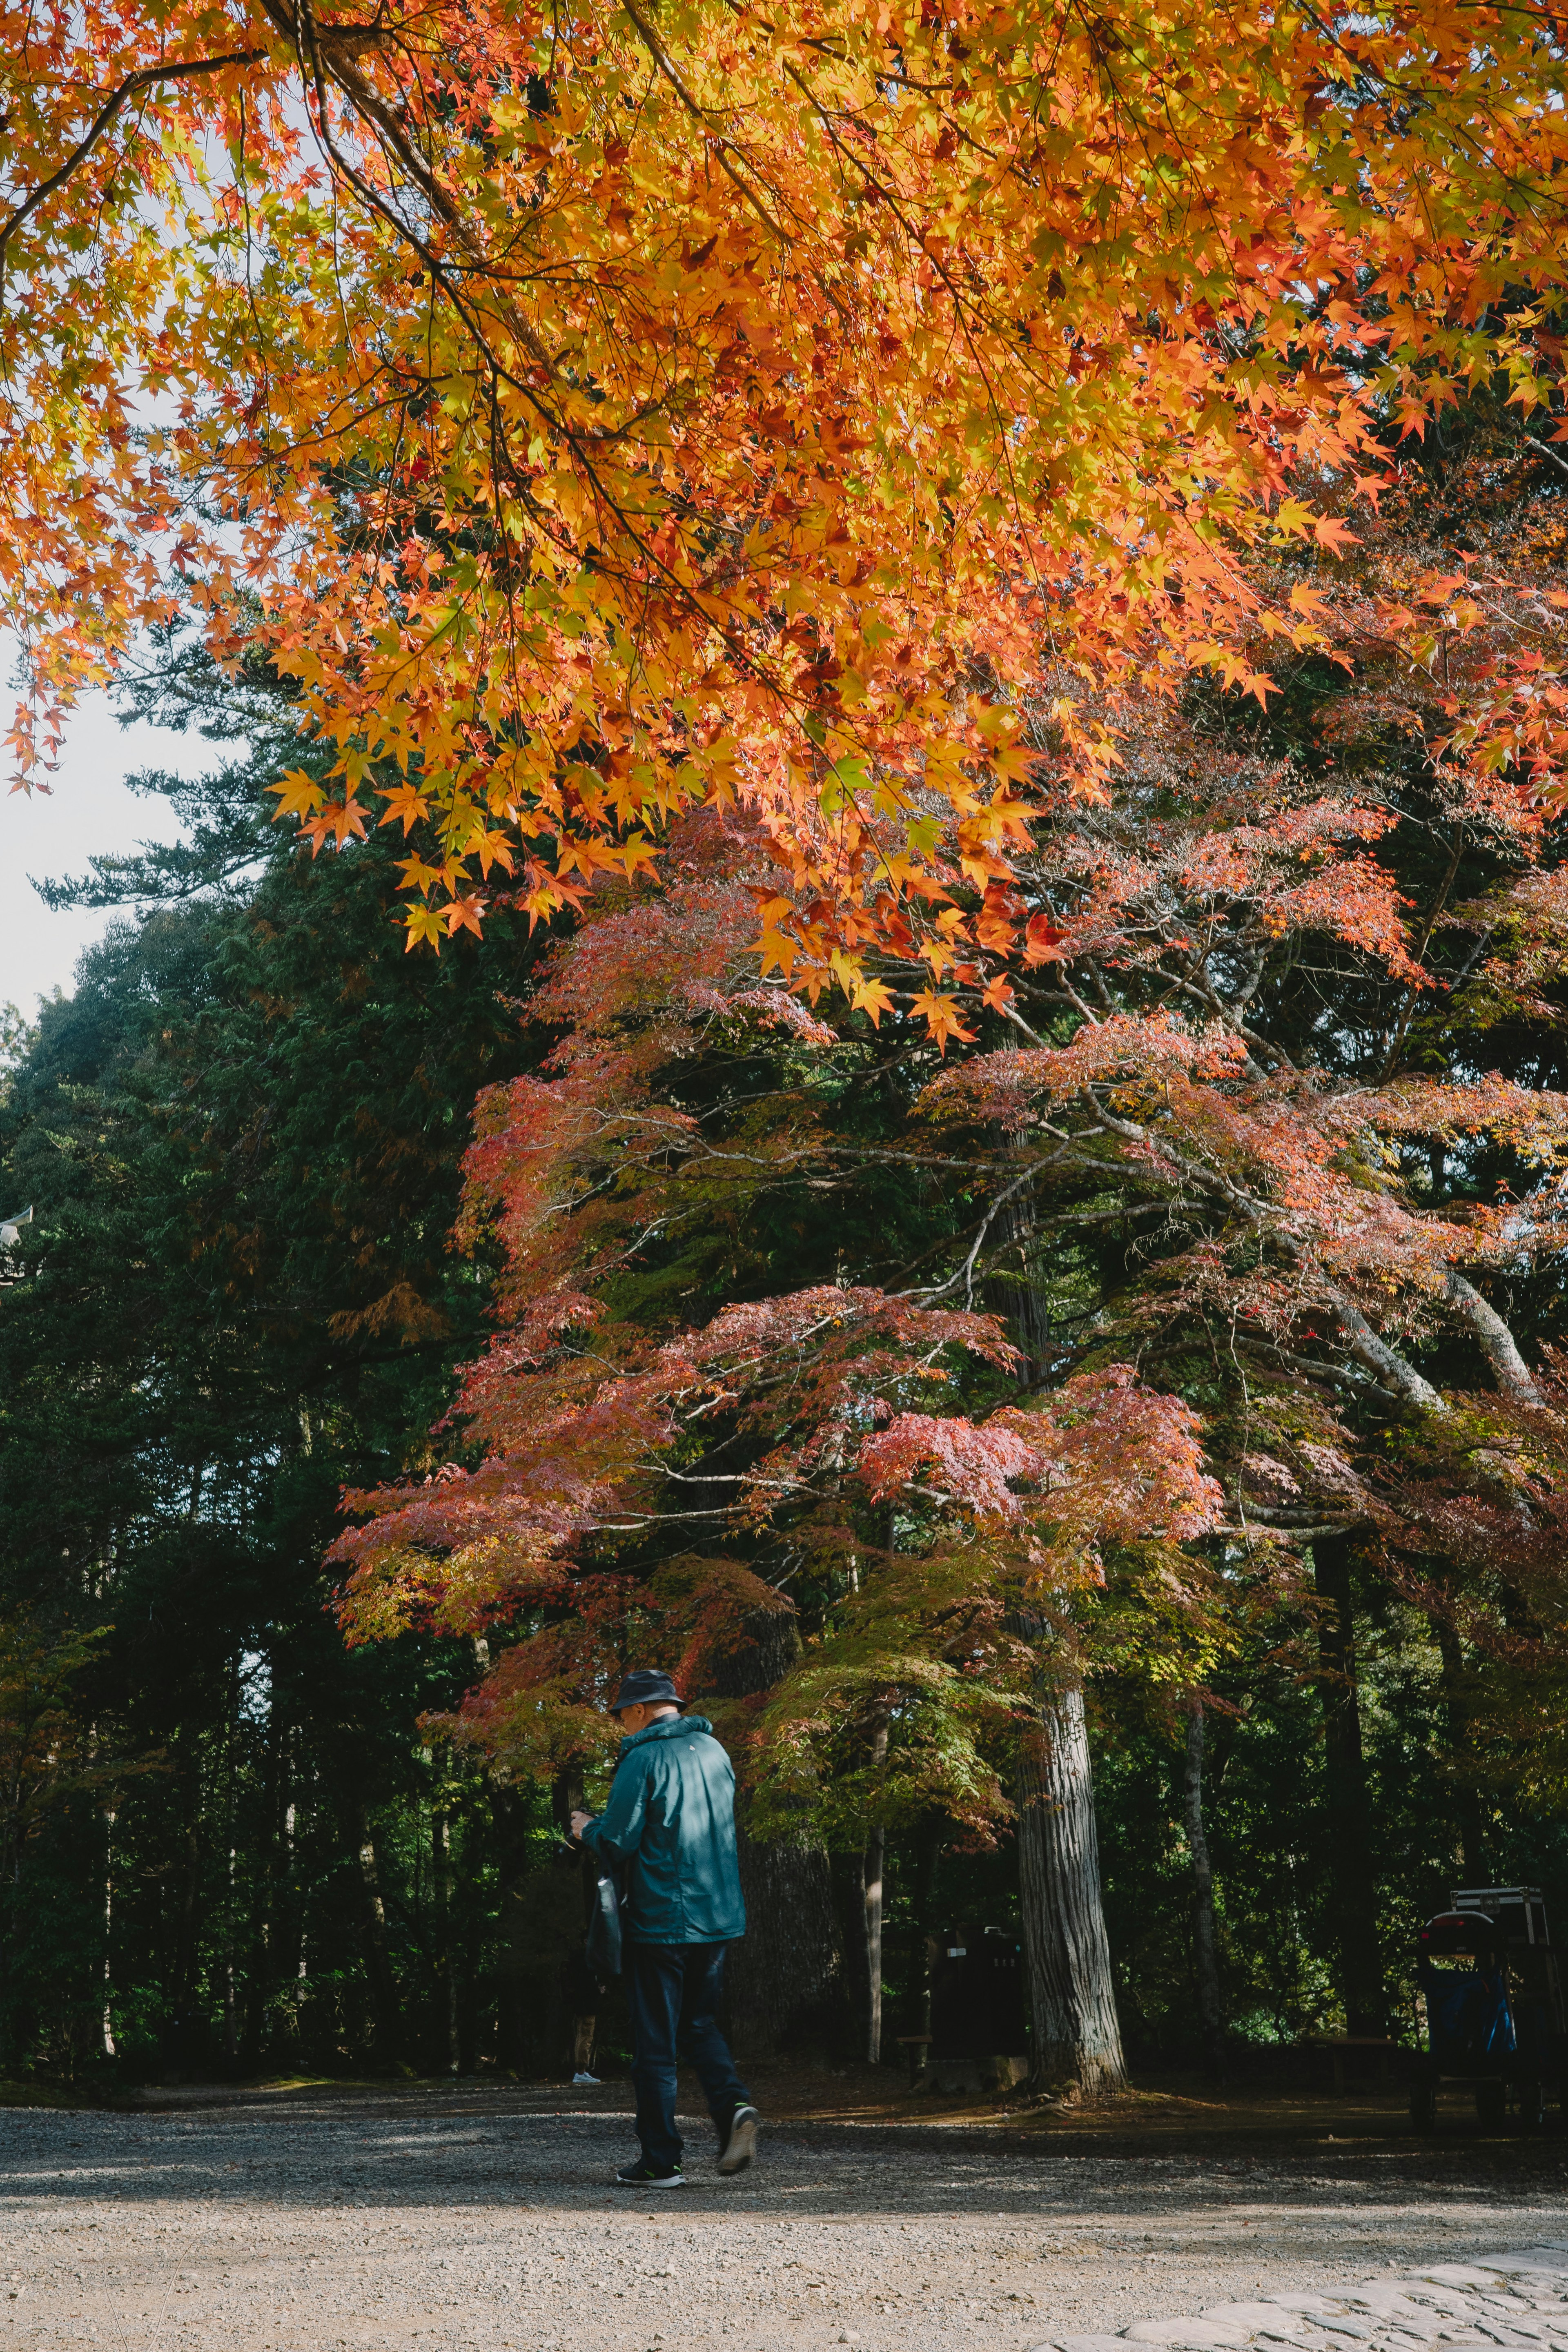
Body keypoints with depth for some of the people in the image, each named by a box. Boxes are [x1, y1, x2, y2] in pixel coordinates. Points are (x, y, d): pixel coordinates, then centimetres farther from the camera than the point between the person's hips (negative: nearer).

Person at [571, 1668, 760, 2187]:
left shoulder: (644, 1760, -13)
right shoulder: (714, 1751, 9)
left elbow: (616, 1845, -16)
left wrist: (587, 1828, 6)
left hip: (659, 1920, -6)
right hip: (719, 1915, 7)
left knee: (655, 2041, 3)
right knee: (699, 2023, 20)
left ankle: (661, 2161, 7)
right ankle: (733, 2106, -3)